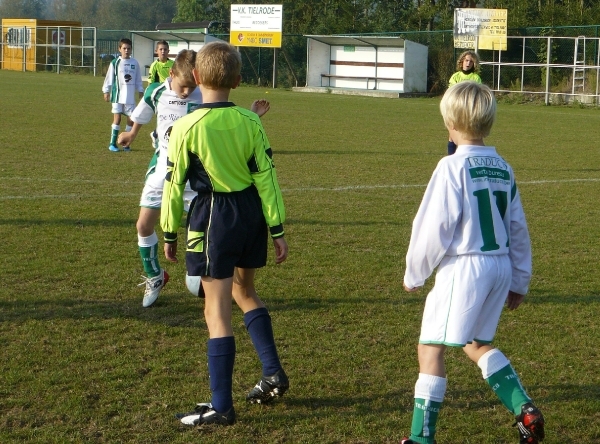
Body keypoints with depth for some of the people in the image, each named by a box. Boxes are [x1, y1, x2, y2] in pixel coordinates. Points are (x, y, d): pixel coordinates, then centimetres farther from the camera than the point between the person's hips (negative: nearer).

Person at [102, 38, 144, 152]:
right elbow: (109, 78, 2)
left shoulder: (135, 63, 6)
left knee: (131, 119, 2)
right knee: (117, 118, -5)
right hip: (118, 95, -3)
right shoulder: (115, 63, -2)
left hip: (130, 96, 3)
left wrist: (141, 91, 10)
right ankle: (112, 143, 1)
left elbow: (138, 79, 13)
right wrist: (106, 91, -1)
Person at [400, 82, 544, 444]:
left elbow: (435, 226, -13)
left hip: (464, 266, -7)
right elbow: (518, 228, 14)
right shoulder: (503, 169, 9)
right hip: (500, 266, 7)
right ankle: (524, 408, 10)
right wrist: (520, 281, 22)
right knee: (477, 343, 23)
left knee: (431, 347, 2)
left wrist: (415, 273, -1)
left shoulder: (453, 167, -12)